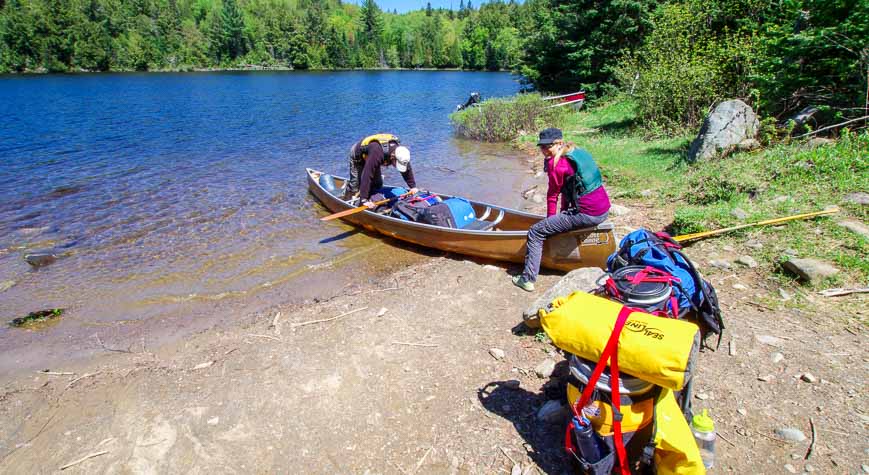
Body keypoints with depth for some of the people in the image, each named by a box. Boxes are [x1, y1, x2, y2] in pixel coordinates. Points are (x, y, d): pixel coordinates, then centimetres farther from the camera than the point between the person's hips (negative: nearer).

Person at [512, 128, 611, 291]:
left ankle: (528, 279, -3)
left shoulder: (556, 163, -12)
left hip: (587, 214, -9)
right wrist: (563, 214, 23)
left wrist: (550, 218, 9)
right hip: (604, 210, 10)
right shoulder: (578, 153, 16)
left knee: (536, 231, -4)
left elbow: (552, 195, -4)